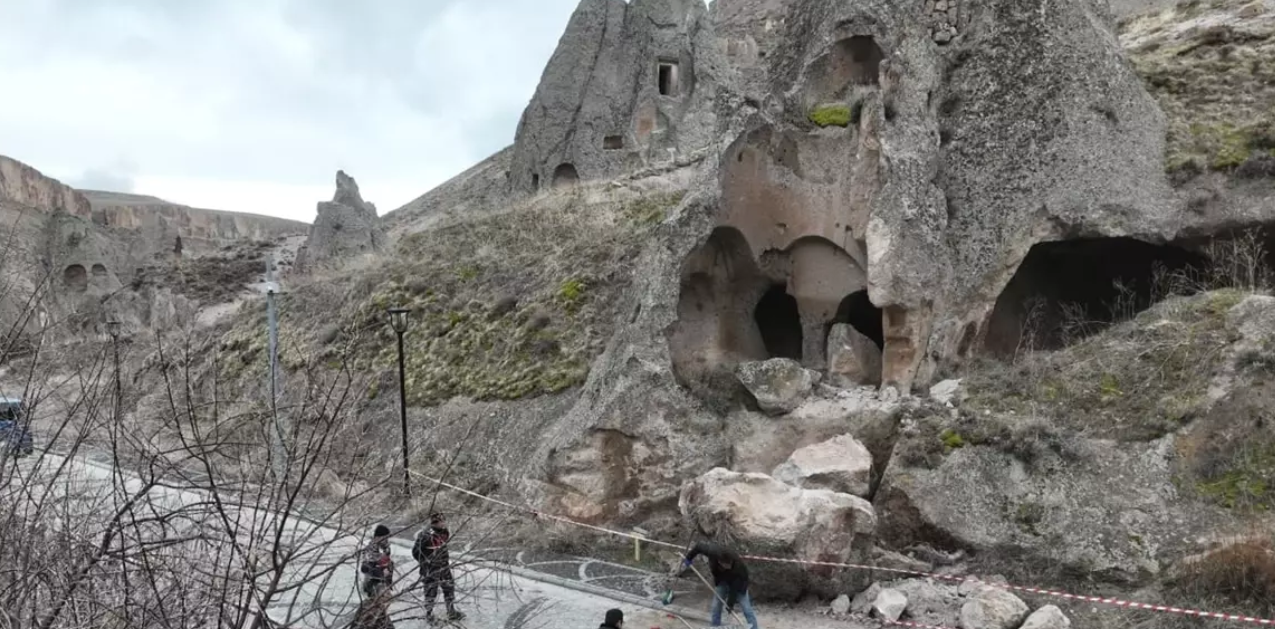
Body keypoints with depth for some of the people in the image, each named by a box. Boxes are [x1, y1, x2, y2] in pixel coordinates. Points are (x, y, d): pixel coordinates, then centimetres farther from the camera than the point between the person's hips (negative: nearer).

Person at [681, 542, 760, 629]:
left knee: (746, 607, -6)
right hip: (721, 580, 4)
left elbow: (735, 588, -31)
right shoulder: (713, 551, -37)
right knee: (716, 605, 5)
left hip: (738, 583, -3)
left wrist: (730, 603, -25)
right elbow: (699, 546, -18)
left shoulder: (738, 566, -42)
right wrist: (688, 559, -8)